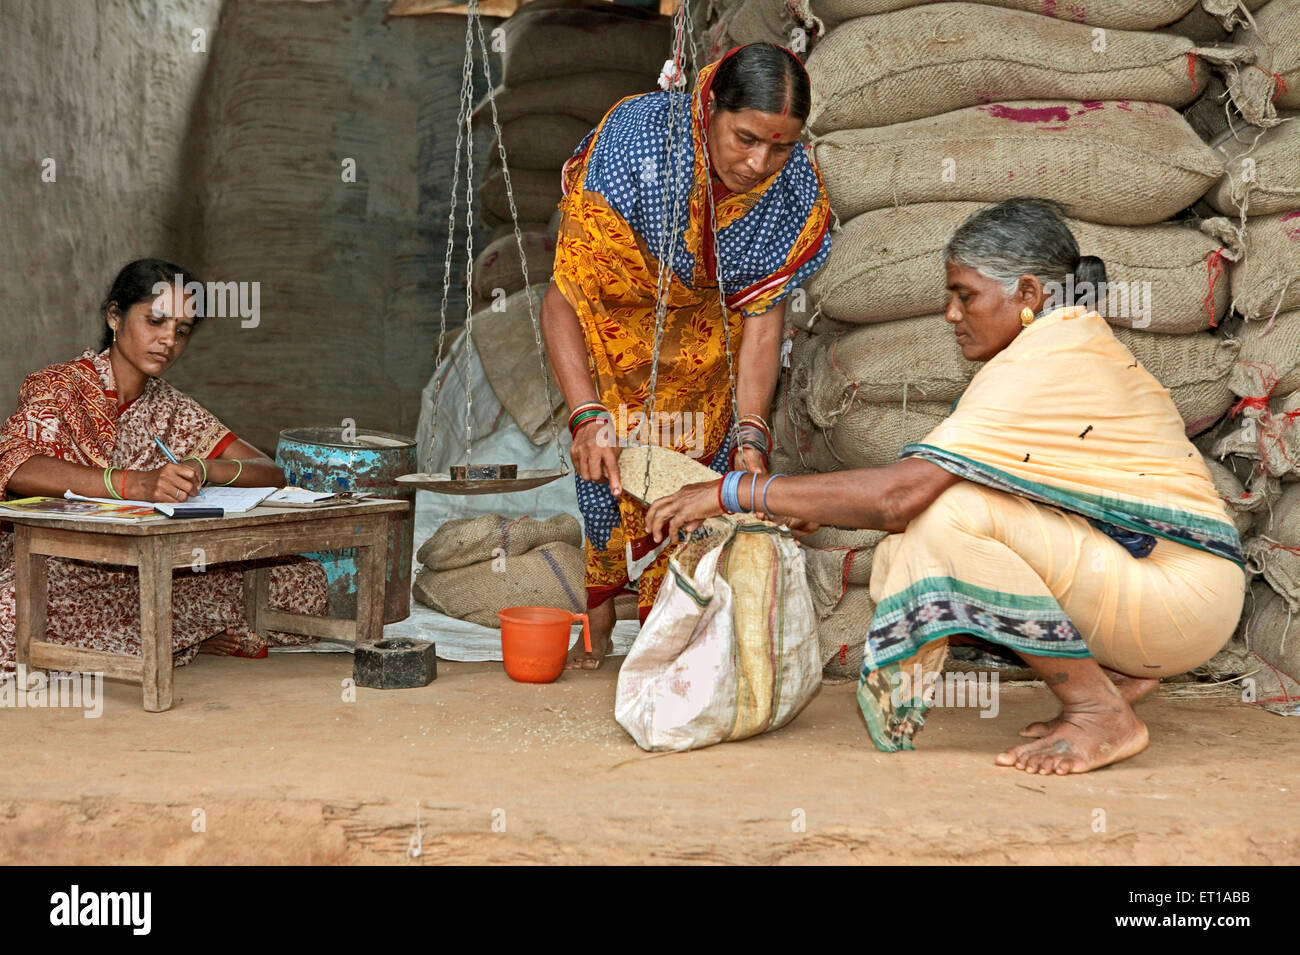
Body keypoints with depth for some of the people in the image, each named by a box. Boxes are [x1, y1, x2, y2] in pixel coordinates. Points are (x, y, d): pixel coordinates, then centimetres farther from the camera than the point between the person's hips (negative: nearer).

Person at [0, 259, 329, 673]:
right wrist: (137, 484, -37)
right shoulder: (60, 387, -4)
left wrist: (202, 469, -18)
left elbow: (272, 473, 4)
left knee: (305, 582, -11)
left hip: (146, 573, 4)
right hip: (58, 571, -4)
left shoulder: (171, 410, 12)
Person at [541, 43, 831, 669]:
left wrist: (750, 435, -30)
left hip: (706, 328, 3)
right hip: (617, 308, -2)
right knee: (609, 466, -3)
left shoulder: (796, 189, -28)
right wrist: (588, 417, -49)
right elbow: (562, 298, -38)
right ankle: (600, 622, 16)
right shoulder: (631, 141, -39)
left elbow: (764, 319, -19)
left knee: (693, 464, 3)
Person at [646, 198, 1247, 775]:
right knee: (901, 561, -1)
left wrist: (731, 491, -21)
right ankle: (1115, 674, 7)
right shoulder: (1083, 343, 12)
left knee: (954, 512, -26)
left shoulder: (1040, 364, -19)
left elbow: (898, 495, -26)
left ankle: (1099, 713, -13)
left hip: (1181, 595, -10)